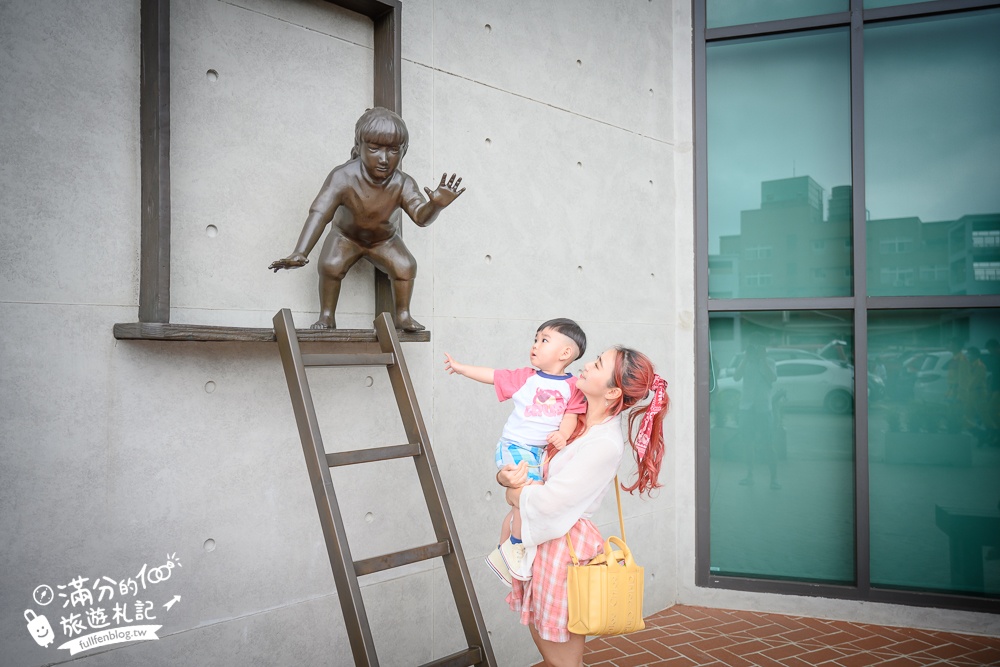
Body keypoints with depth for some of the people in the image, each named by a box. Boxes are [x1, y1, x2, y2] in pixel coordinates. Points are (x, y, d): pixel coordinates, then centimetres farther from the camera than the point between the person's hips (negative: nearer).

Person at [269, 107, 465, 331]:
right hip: (346, 236, -1)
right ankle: (327, 316, -4)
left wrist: (436, 205, -63)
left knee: (406, 266, -20)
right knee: (330, 265, -26)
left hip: (384, 239, 2)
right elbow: (319, 213, -44)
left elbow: (421, 216, -38)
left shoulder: (402, 184, -30)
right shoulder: (344, 177, -37)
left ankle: (403, 315, 2)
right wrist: (300, 252, -55)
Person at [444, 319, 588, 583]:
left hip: (540, 451, 4)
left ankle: (502, 553, 35)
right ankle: (516, 546, -5)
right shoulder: (525, 378, 0)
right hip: (514, 446, -4)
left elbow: (572, 413, -6)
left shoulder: (572, 386, 0)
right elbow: (492, 375, 6)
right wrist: (460, 367, 9)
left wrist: (563, 434, -25)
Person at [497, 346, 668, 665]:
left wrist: (514, 493, -4)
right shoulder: (574, 422, 4)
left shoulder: (605, 444, -21)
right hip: (539, 542, 8)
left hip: (566, 545, -8)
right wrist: (505, 476, -12)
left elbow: (547, 501, -23)